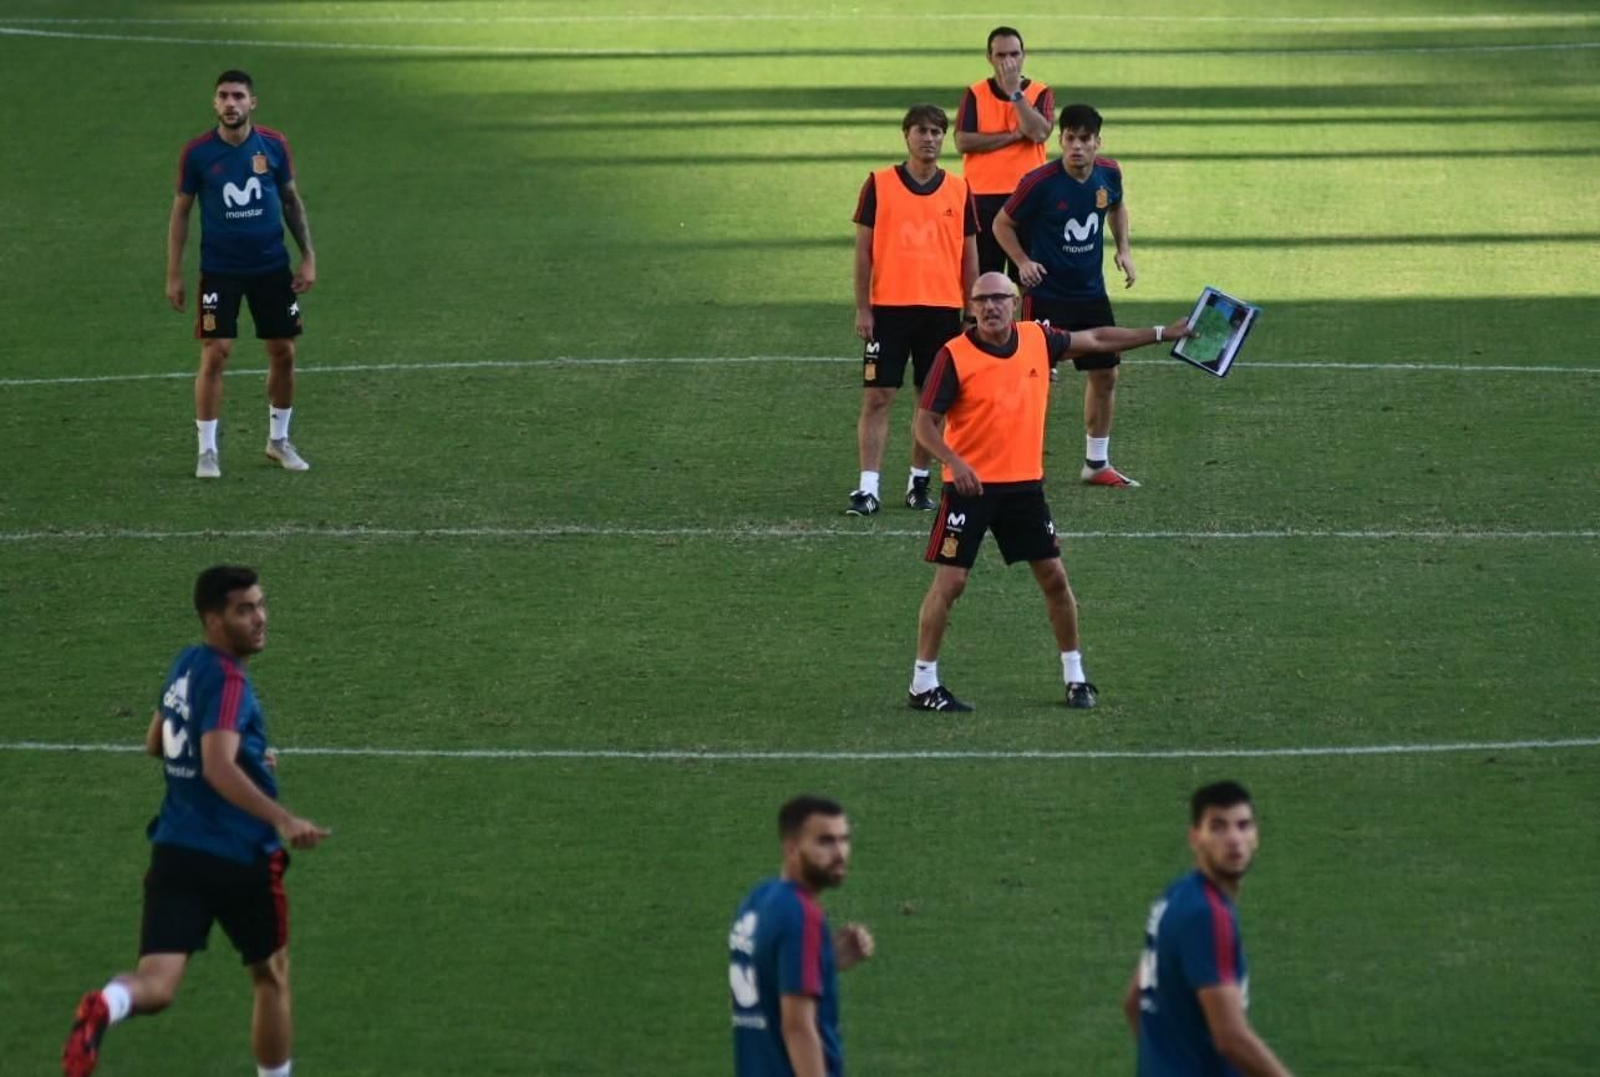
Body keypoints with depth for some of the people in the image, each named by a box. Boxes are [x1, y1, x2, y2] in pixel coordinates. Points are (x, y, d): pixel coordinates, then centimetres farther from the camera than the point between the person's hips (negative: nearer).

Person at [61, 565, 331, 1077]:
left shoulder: (185, 665, 11)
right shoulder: (227, 681, -16)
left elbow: (155, 743, 27)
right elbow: (218, 768, -30)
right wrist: (282, 819, -41)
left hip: (174, 850, 6)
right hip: (240, 858, -6)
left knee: (156, 984, -7)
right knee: (271, 979, 17)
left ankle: (106, 1006, -40)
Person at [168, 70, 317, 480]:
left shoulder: (273, 145, -4)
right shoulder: (197, 153, -8)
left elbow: (292, 200, 8)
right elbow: (181, 212, 0)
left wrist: (308, 256, 3)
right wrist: (174, 274, -2)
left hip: (272, 266, 2)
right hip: (219, 270, -2)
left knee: (283, 353, 7)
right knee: (215, 354, -9)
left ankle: (278, 440, 26)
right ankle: (207, 450, 2)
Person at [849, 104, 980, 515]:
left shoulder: (959, 190, 6)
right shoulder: (879, 184, 0)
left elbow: (969, 255, 11)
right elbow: (863, 249, 2)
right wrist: (862, 308, -4)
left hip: (942, 309, 2)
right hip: (888, 308, -2)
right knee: (877, 397, -5)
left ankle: (919, 481, 18)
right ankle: (867, 488, -6)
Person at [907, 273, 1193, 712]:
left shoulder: (1037, 339, 1)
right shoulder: (955, 356, -12)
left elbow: (1095, 339, 15)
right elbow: (925, 421, -10)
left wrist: (1161, 333, 16)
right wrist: (954, 461, -26)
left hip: (1024, 483, 5)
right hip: (971, 484, -5)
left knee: (1053, 577, 7)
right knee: (950, 580, -6)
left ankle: (1075, 676, 21)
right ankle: (923, 684, 2)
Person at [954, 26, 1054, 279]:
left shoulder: (1040, 93, 5)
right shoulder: (975, 94, 5)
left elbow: (1039, 133, -13)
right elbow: (963, 141, -8)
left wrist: (1015, 91, -14)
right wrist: (1014, 135, -10)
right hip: (983, 197, 0)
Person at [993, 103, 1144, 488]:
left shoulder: (1109, 173, -3)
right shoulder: (1040, 182, -19)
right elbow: (1002, 224, -6)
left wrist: (1123, 249, 8)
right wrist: (1023, 261, -20)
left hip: (1092, 293, 6)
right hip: (1047, 294, -6)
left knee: (1105, 375, 11)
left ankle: (1097, 464, 25)